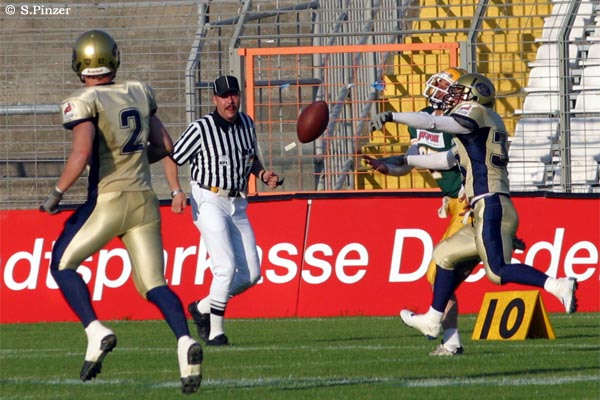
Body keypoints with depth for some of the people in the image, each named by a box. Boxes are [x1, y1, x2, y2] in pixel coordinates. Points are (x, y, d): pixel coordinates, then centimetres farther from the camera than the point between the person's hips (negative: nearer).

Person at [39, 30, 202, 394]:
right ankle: (185, 341, -21)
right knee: (154, 284, 5)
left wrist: (56, 195, -10)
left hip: (107, 200, -5)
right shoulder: (139, 94, 10)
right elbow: (164, 146, 15)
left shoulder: (84, 103, -9)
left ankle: (96, 332, -6)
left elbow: (82, 154, -21)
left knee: (62, 265, 14)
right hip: (144, 200, 5)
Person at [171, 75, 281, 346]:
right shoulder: (200, 130, -13)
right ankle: (215, 332, -8)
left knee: (251, 273, 4)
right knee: (226, 265, -19)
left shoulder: (246, 123, 7)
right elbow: (172, 161, -10)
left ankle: (203, 308, 23)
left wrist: (263, 175, 4)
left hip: (237, 205, 7)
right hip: (209, 202, -7)